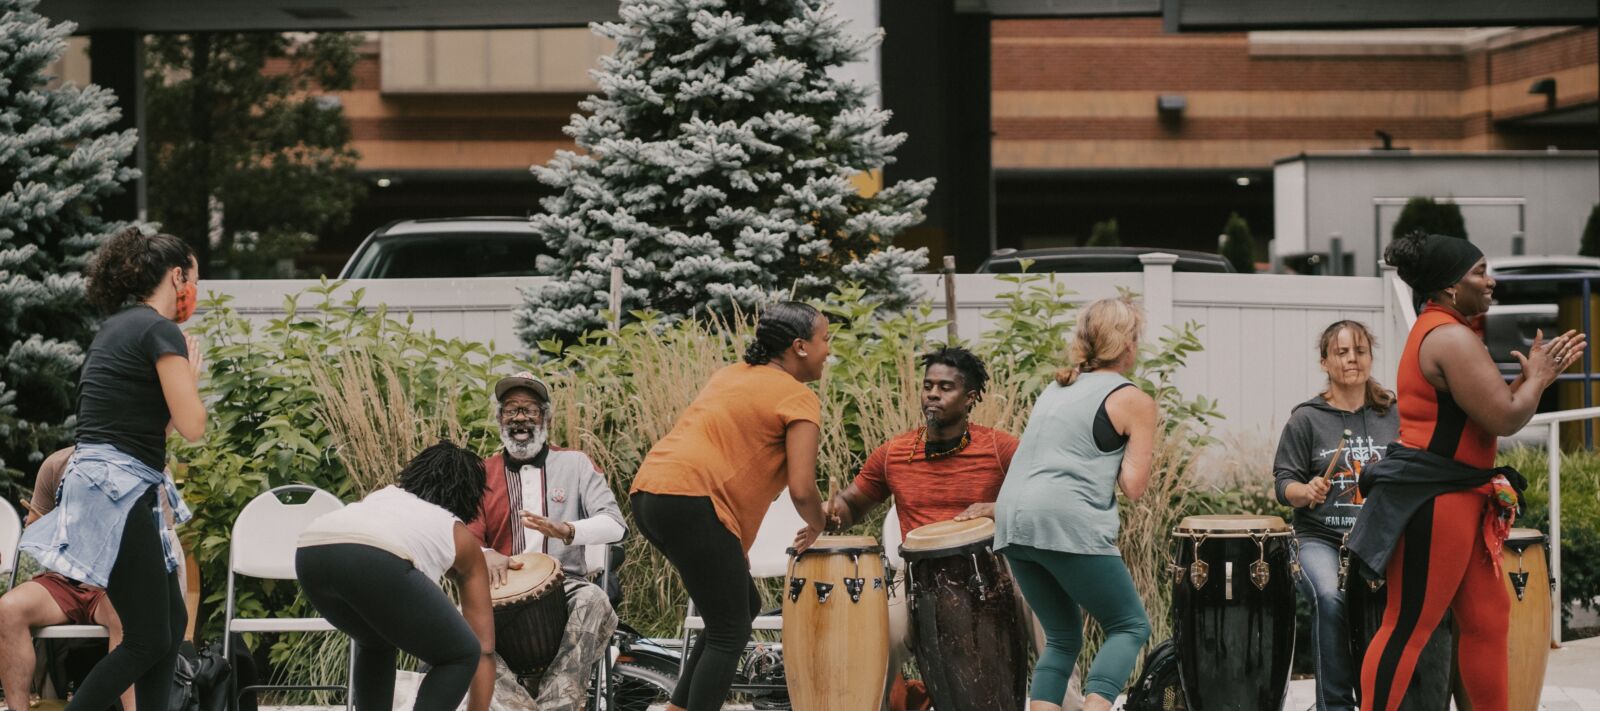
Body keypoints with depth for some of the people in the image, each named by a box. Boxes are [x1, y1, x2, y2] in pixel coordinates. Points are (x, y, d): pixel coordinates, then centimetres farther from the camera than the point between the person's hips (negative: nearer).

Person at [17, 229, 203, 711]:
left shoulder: (118, 327, 18)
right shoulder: (161, 331, -10)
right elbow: (191, 426, -13)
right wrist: (191, 375, 4)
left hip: (111, 489, 10)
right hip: (116, 491, -10)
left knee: (171, 625, 12)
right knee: (148, 641, -5)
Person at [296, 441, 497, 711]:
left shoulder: (385, 494, 42)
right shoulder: (463, 538, 32)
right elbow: (484, 650, 31)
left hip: (311, 553, 5)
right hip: (377, 558, -5)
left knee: (375, 643, 34)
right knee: (460, 656, 16)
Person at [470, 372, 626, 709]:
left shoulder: (574, 464, 9)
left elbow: (615, 525, -4)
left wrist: (566, 531, -26)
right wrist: (485, 556, -23)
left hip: (563, 586, -1)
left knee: (593, 600, -35)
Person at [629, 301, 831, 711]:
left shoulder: (733, 375, 23)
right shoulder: (800, 399, -2)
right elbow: (801, 489, -10)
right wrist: (816, 526, 10)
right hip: (691, 499, -9)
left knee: (743, 607, 19)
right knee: (729, 634, 0)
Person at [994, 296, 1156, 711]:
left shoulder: (1057, 388, 22)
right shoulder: (1134, 402, 2)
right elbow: (1133, 488, 0)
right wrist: (1137, 448, 14)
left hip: (1012, 522, 7)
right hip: (1068, 525, -7)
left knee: (1063, 637, 17)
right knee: (1130, 626, 7)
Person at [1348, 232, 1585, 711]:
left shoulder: (1441, 332, 18)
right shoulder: (1451, 338, -17)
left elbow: (1490, 405, 23)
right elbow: (1504, 419, -20)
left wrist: (1537, 374, 13)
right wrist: (1537, 379, -2)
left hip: (1452, 495, 11)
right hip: (1432, 497, -11)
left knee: (1487, 619, 13)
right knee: (1409, 627, -7)